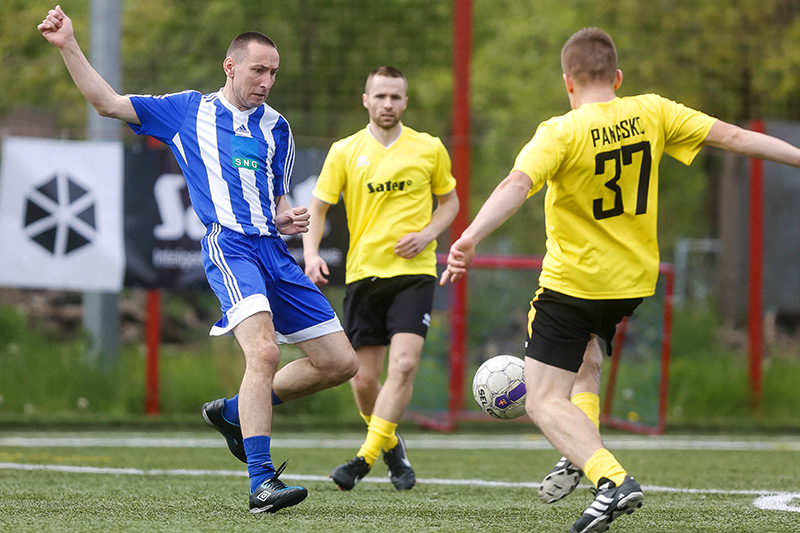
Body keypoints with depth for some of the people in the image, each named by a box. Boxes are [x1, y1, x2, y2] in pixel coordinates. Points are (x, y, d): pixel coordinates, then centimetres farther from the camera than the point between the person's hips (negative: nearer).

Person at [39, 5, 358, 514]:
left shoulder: (276, 127, 20)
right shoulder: (188, 110, 9)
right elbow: (108, 102, 9)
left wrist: (287, 220, 3)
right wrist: (68, 45, 1)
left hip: (274, 248, 6)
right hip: (228, 243, -6)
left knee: (341, 362, 3)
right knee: (264, 350, -29)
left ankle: (234, 413, 21)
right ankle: (261, 482, -30)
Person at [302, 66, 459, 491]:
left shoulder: (429, 149, 4)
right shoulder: (345, 152, 4)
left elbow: (449, 202, 15)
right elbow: (318, 207, 6)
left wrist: (427, 235, -4)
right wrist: (311, 253, -11)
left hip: (414, 272, -1)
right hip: (363, 274, 1)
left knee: (403, 364, -20)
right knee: (364, 380, 2)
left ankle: (367, 457, -19)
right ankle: (391, 445, 30)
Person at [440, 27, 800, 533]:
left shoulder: (562, 132, -17)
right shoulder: (651, 113, -4)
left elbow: (518, 184, -32)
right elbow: (731, 136, -3)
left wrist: (469, 238, -43)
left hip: (573, 280, -6)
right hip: (635, 280, 6)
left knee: (544, 402, -3)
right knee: (586, 351, 35)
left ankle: (612, 479, -24)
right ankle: (580, 455, 22)